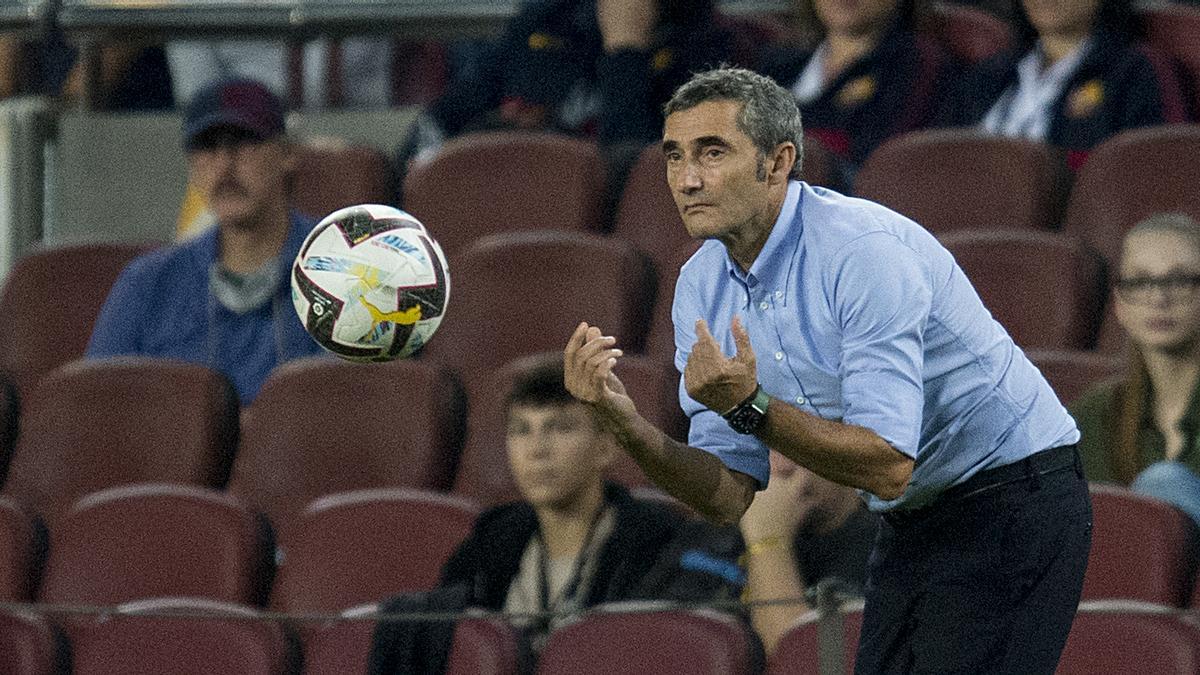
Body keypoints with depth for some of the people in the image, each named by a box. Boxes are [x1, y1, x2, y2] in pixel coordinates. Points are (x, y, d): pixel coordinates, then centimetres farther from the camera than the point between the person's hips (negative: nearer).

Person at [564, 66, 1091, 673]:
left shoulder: (865, 251, -25)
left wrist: (750, 406, -37)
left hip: (1010, 504, -8)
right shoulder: (701, 287, 0)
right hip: (912, 526, 8)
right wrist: (626, 424, -19)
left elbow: (888, 467, -30)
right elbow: (728, 496, -2)